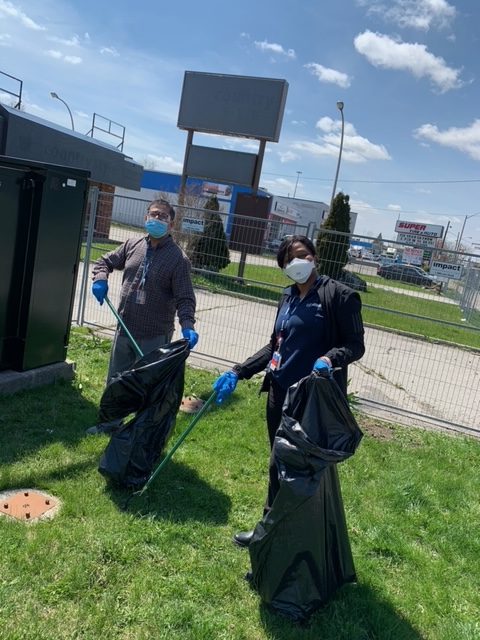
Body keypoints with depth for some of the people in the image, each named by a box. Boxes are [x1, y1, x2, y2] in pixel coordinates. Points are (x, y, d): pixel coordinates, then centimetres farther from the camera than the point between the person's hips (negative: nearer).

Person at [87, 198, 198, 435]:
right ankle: (111, 421, 41)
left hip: (154, 335, -6)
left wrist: (187, 325, -30)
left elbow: (185, 298, -13)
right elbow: (105, 261, 17)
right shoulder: (132, 245, 3)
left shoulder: (178, 258, -11)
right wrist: (100, 279, -5)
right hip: (124, 329, 6)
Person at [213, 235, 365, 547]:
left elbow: (355, 346, -8)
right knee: (280, 462, 15)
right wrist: (238, 372, 11)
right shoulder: (288, 297, 12)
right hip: (280, 391, 6)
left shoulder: (340, 295, -8)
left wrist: (330, 359, -29)